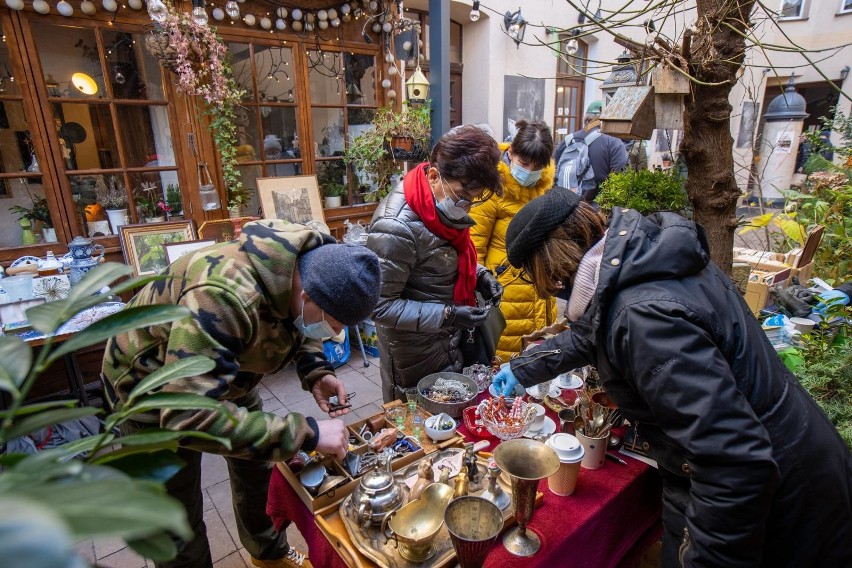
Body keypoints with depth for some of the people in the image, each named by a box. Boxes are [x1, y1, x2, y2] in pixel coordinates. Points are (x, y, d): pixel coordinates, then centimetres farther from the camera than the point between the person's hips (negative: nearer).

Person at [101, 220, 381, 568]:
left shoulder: (312, 271, -19)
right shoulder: (222, 298, -43)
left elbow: (298, 329, 2)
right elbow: (189, 416, -44)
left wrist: (316, 372, -17)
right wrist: (305, 433, -41)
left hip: (221, 372, 6)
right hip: (155, 389, -6)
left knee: (257, 470, 18)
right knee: (179, 517, 5)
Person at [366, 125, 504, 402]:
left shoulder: (444, 203, -6)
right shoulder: (396, 228, -31)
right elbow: (381, 306, -24)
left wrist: (479, 274, -6)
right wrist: (446, 316, -28)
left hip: (449, 339, 8)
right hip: (416, 352, -7)